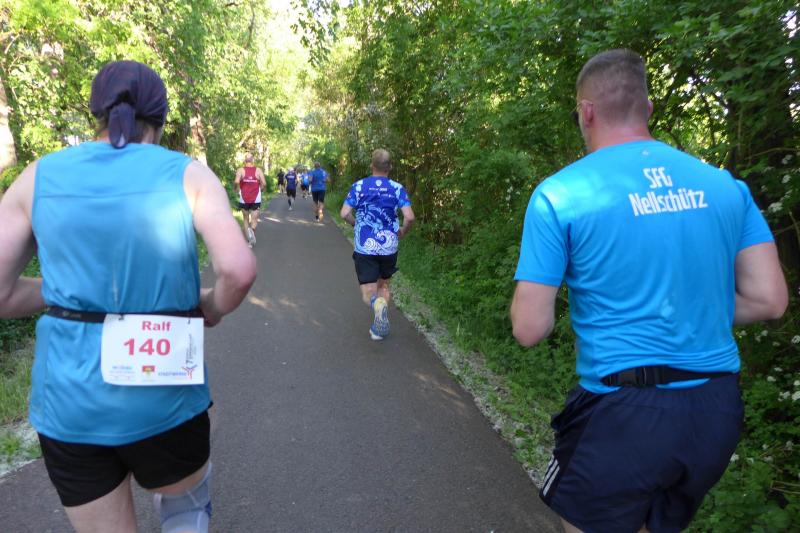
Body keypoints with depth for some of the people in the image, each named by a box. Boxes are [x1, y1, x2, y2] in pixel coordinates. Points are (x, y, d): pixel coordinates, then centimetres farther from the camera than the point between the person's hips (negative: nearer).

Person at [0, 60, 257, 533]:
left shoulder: (39, 177, 2)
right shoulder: (188, 174, -5)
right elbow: (239, 271, -19)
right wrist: (213, 308, 1)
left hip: (66, 401, 3)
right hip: (163, 398, -2)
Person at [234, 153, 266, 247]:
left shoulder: (240, 170, -3)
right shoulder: (258, 170, -1)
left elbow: (236, 182, -18)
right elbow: (264, 183, -8)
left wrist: (237, 189, 2)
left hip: (244, 199, 0)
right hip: (256, 199, 0)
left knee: (245, 219, 15)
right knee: (254, 219, 2)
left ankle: (248, 240, 5)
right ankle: (252, 230, -31)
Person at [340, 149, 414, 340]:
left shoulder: (358, 186, -1)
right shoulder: (397, 188, -3)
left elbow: (345, 214, -8)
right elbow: (409, 217, -13)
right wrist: (403, 231, 8)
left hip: (364, 247, -1)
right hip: (389, 247, 1)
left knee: (368, 292, 4)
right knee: (384, 285, 23)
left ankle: (377, 304, -31)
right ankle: (379, 327, 20)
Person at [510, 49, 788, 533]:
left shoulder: (559, 194, -12)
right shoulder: (724, 184, 3)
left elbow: (530, 329, -12)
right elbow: (769, 300, 5)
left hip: (623, 413, -5)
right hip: (717, 411, 6)